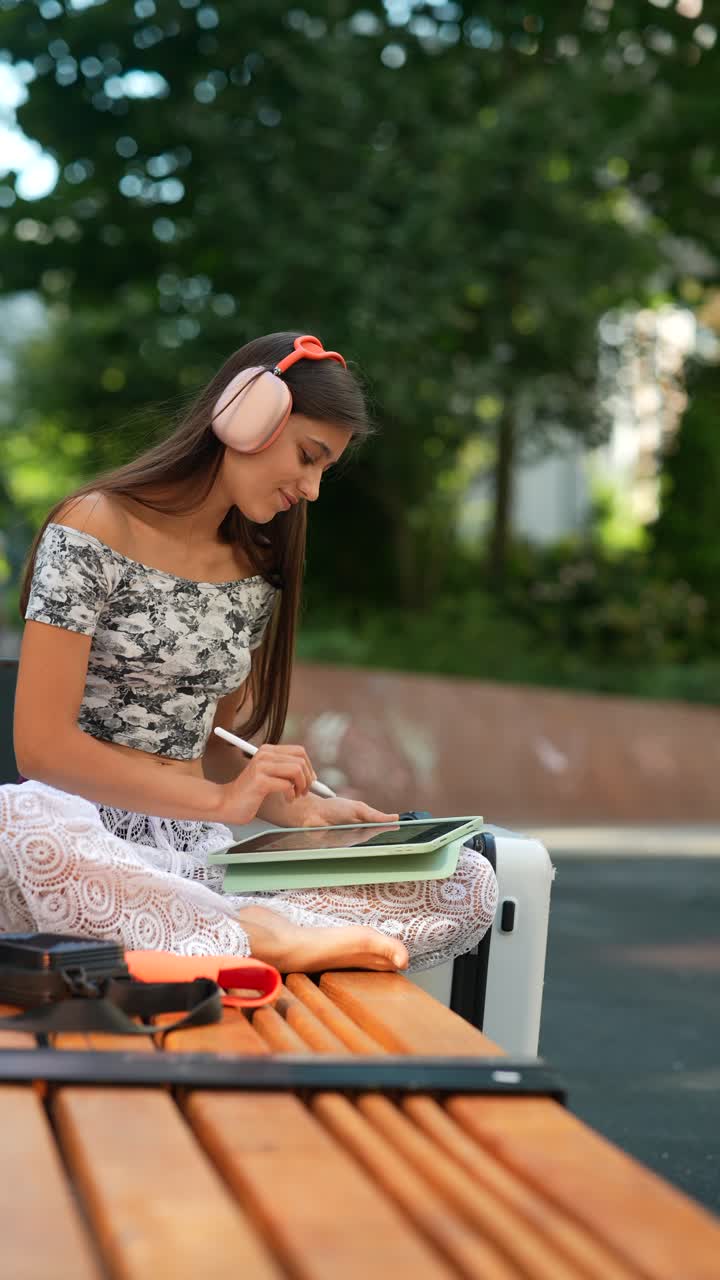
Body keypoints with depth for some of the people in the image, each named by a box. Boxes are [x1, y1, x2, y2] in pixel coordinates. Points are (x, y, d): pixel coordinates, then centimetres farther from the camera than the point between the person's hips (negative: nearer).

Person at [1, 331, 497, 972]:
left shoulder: (256, 573, 14)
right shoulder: (95, 529, -4)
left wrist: (295, 808, -2)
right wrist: (221, 800, -17)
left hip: (202, 851, 6)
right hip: (88, 836, -5)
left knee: (470, 884, -14)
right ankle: (264, 934, -34)